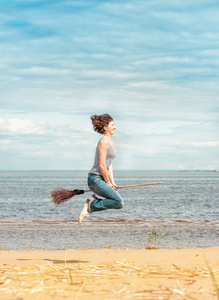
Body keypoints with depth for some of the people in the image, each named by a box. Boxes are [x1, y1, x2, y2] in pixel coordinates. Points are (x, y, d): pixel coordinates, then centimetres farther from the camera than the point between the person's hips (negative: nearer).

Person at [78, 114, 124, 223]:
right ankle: (91, 206, -7)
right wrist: (107, 182, -9)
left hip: (102, 179, 10)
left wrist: (112, 183, 11)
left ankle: (93, 202, 9)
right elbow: (102, 165, -18)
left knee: (119, 204, 7)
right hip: (95, 178, -10)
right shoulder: (104, 141, -14)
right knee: (119, 202, -17)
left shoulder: (110, 142, 17)